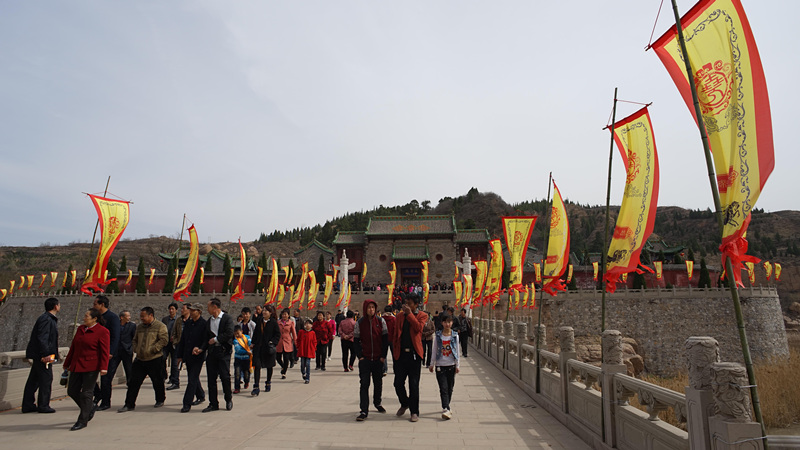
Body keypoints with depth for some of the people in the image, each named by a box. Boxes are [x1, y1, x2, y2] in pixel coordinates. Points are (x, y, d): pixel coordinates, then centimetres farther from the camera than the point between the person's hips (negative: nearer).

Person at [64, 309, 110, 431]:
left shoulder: (102, 331, -10)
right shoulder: (80, 329, 12)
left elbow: (104, 351, -14)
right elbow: (73, 348, 20)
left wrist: (103, 367, -20)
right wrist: (67, 363, 22)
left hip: (91, 367, -7)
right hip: (77, 366, 8)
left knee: (86, 393, -2)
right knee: (72, 391, 10)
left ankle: (82, 421, 10)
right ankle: (89, 409, 31)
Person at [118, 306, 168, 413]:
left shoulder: (160, 326, -8)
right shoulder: (139, 327, 13)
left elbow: (164, 340, -16)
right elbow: (135, 340, 24)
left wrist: (152, 350, -19)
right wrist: (136, 349, 6)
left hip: (155, 360, -6)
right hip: (140, 359, 6)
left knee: (157, 382, 7)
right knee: (134, 382, 5)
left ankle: (160, 400, 27)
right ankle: (129, 404, 14)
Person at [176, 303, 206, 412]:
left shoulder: (204, 324, -12)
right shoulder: (187, 323, 8)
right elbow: (182, 339, 13)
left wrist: (199, 348, -28)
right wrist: (180, 355, 12)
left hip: (198, 356, -7)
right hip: (188, 356, 7)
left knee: (192, 380, -6)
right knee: (193, 378, 17)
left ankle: (187, 403, -1)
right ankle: (200, 396, 35)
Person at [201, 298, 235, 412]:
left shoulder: (227, 318, -5)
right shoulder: (209, 320, 15)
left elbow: (229, 334, -15)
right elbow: (207, 338, 15)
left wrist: (215, 339, -10)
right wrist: (201, 348, 1)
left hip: (223, 351, -6)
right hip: (212, 351, 6)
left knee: (225, 376, -4)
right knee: (211, 378, 6)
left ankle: (229, 399, 16)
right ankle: (213, 403, 16)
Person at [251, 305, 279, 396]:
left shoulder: (274, 322, -7)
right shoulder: (259, 320, 6)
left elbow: (278, 334, -3)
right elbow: (256, 332, 15)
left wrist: (272, 342, -15)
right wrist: (253, 343, 9)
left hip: (268, 347, -3)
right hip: (258, 347, 3)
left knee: (269, 366, 13)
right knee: (256, 366, -7)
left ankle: (268, 383, 33)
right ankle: (256, 387, -5)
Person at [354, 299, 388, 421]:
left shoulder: (381, 321, 1)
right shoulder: (359, 323, 0)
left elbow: (385, 339, 2)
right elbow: (356, 341, 2)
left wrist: (383, 356, -4)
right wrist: (360, 356, -7)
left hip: (378, 359, 1)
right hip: (365, 359, -1)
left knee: (378, 382, 14)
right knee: (364, 384, -6)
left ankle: (377, 403, 36)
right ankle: (364, 411, -2)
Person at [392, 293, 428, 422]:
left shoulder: (422, 315, 2)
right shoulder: (400, 315, 12)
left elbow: (418, 328, -17)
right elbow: (395, 334, 14)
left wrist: (410, 314, -15)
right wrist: (395, 351, 10)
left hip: (414, 354, -3)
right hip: (401, 354, 4)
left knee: (414, 385, 1)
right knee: (398, 383, 7)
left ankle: (414, 412, 15)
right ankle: (404, 404, 33)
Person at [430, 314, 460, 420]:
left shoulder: (455, 336, 2)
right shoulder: (438, 336, 0)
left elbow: (456, 351, 7)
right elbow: (434, 351, 6)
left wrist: (457, 365, 5)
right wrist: (432, 364, 8)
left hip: (451, 365, 1)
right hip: (440, 365, -1)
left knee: (450, 388, 7)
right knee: (443, 388, -9)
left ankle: (446, 407, 23)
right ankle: (446, 409, -12)